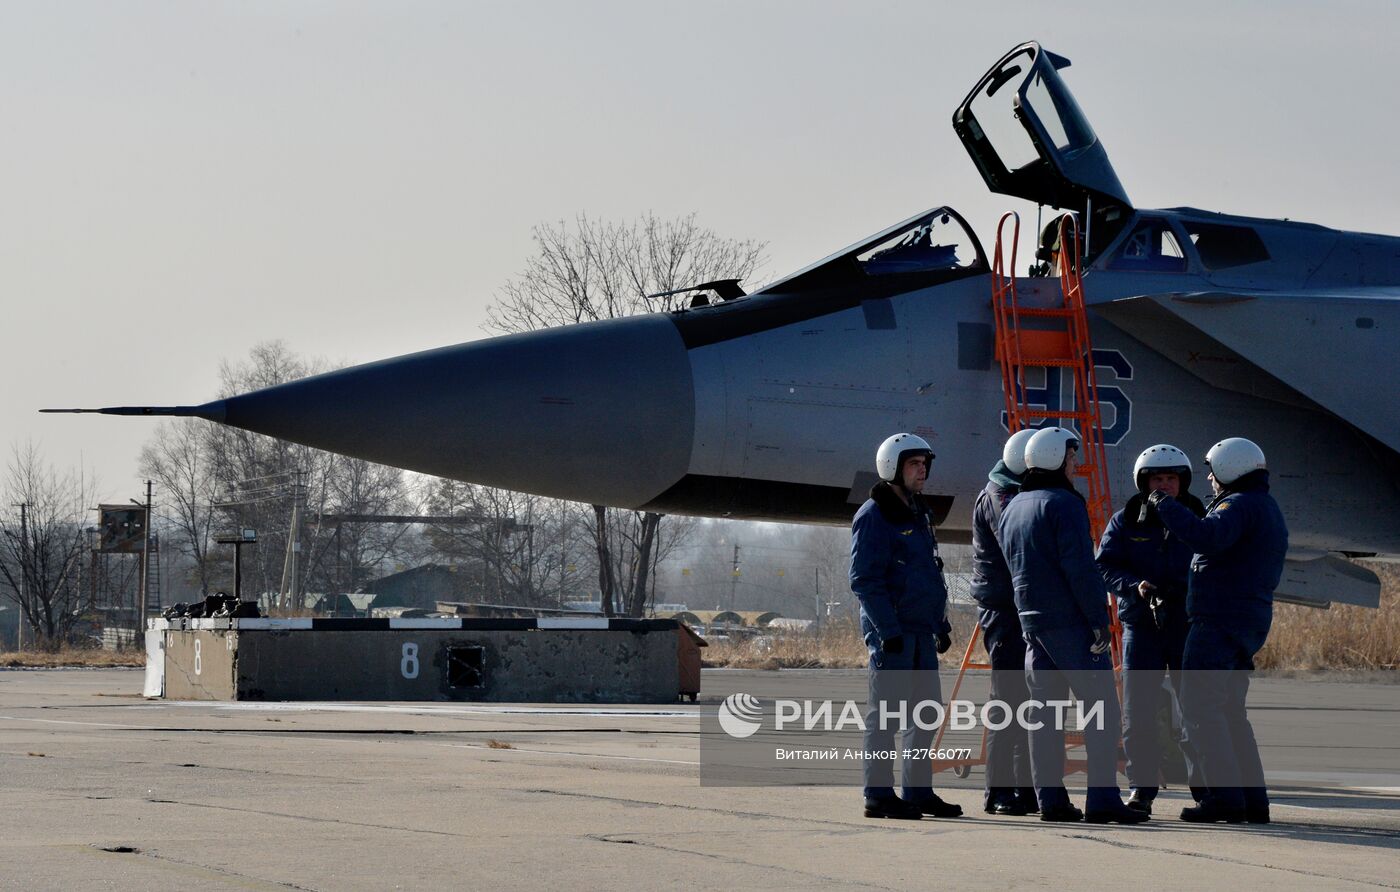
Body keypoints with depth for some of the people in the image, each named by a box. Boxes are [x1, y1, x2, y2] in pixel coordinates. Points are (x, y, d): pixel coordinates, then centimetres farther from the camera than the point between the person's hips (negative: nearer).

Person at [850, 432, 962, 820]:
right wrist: (888, 629, -21)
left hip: (921, 631, 9)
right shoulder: (873, 516, -9)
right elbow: (864, 579, -15)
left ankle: (919, 791, 17)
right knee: (885, 712, -5)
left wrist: (941, 624, 20)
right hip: (891, 631, -9)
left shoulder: (918, 514, 19)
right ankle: (878, 796, -2)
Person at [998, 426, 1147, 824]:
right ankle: (1103, 799, -12)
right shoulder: (1063, 504, -11)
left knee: (1044, 709, 9)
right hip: (1071, 621, -8)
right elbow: (1080, 569, -17)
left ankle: (1051, 799, 7)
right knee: (1100, 707, -6)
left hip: (1032, 620, 8)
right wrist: (1099, 619, -16)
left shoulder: (1012, 509, 16)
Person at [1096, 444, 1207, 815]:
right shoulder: (1125, 523, 6)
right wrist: (1136, 586, -17)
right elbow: (1104, 567, 2)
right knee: (1138, 713, -1)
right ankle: (1142, 789, 7)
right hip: (1141, 627, 1)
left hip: (1190, 627, -1)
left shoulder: (1198, 520, 5)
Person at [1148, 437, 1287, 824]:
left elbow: (1207, 537, -29)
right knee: (1229, 712, 15)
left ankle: (1223, 795, -18)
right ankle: (1252, 799, 12)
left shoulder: (1241, 505, -11)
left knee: (1200, 706, -11)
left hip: (1220, 620, -10)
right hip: (1251, 623, 10)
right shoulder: (1269, 509, 23)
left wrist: (1165, 506, -20)